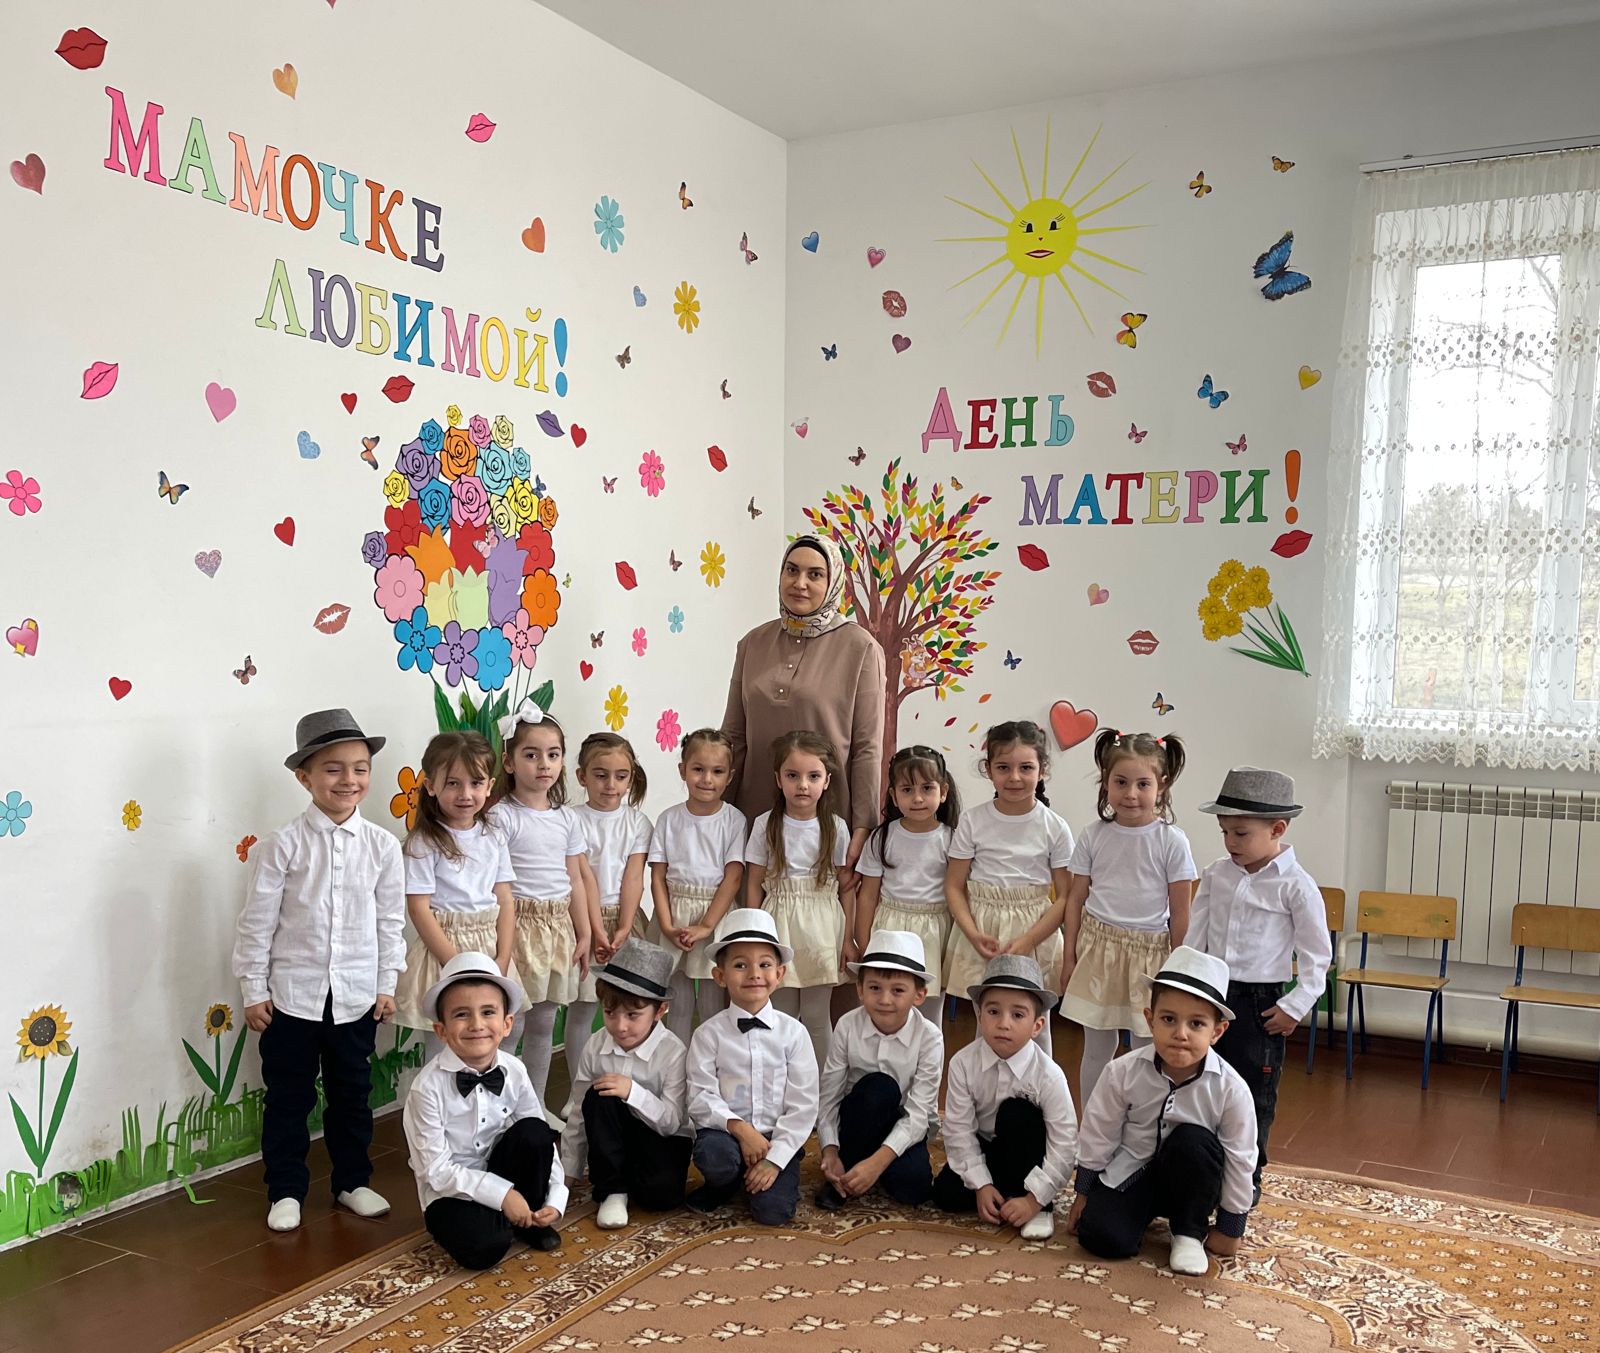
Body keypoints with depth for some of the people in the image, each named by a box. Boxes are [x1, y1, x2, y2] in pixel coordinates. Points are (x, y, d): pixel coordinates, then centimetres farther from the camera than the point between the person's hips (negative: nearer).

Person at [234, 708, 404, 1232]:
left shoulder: (382, 846, -3)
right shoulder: (284, 845, -10)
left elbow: (390, 919, 4)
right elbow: (257, 920, -6)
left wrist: (387, 984, 4)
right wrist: (253, 990, -4)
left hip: (356, 995, 2)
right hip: (292, 994, -2)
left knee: (352, 1095, 15)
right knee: (288, 1097, 10)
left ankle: (352, 1181, 31)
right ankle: (285, 1190, 25)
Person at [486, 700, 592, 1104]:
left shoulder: (566, 818, 9)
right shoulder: (502, 816, -9)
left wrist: (583, 935, 11)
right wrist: (502, 943, -16)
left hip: (560, 926, 6)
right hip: (519, 924, -6)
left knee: (543, 1025, 15)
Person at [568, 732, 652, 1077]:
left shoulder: (637, 822, 3)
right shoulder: (574, 821, -5)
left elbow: (633, 878, -4)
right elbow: (584, 879, -11)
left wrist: (623, 929, -14)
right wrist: (598, 929, -18)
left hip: (626, 920, 2)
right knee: (582, 1010, 3)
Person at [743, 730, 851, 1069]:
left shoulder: (836, 827, -3)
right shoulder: (765, 825, -4)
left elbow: (844, 887, 2)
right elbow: (754, 885, 0)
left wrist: (847, 938, 2)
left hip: (822, 927, 0)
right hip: (779, 925, 0)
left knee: (816, 1016, 8)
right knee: (782, 1016, 8)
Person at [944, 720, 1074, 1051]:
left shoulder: (1054, 828, -4)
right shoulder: (972, 821, -3)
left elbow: (1066, 897, -5)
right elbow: (954, 886, -1)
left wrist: (1029, 940, -17)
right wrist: (973, 934, -15)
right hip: (981, 928, 1)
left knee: (1035, 1029, 10)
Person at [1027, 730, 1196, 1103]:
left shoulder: (1171, 841, -8)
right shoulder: (1094, 835, -1)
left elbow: (1180, 914, -4)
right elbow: (1075, 900, 5)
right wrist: (1069, 958, 4)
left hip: (1149, 954, -2)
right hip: (1098, 949, 2)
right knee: (1097, 1050, 13)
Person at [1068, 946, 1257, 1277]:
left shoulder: (1230, 1089, -22)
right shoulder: (1124, 1072, -20)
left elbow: (1239, 1159, -9)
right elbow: (1097, 1135, -5)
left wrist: (1230, 1228, -1)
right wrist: (1084, 1194, 4)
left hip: (1188, 1177, 0)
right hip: (1130, 1170, 0)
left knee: (1193, 1141, -32)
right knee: (1101, 1237, -23)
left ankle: (1189, 1231, -8)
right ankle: (1144, 1211, 11)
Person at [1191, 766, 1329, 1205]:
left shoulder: (1295, 885, -12)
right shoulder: (1216, 875, 2)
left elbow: (1317, 955, -6)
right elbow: (1195, 936, 7)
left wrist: (1296, 1005, -10)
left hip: (1260, 1003, -4)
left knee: (1254, 1093, 7)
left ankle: (1246, 1177, 23)